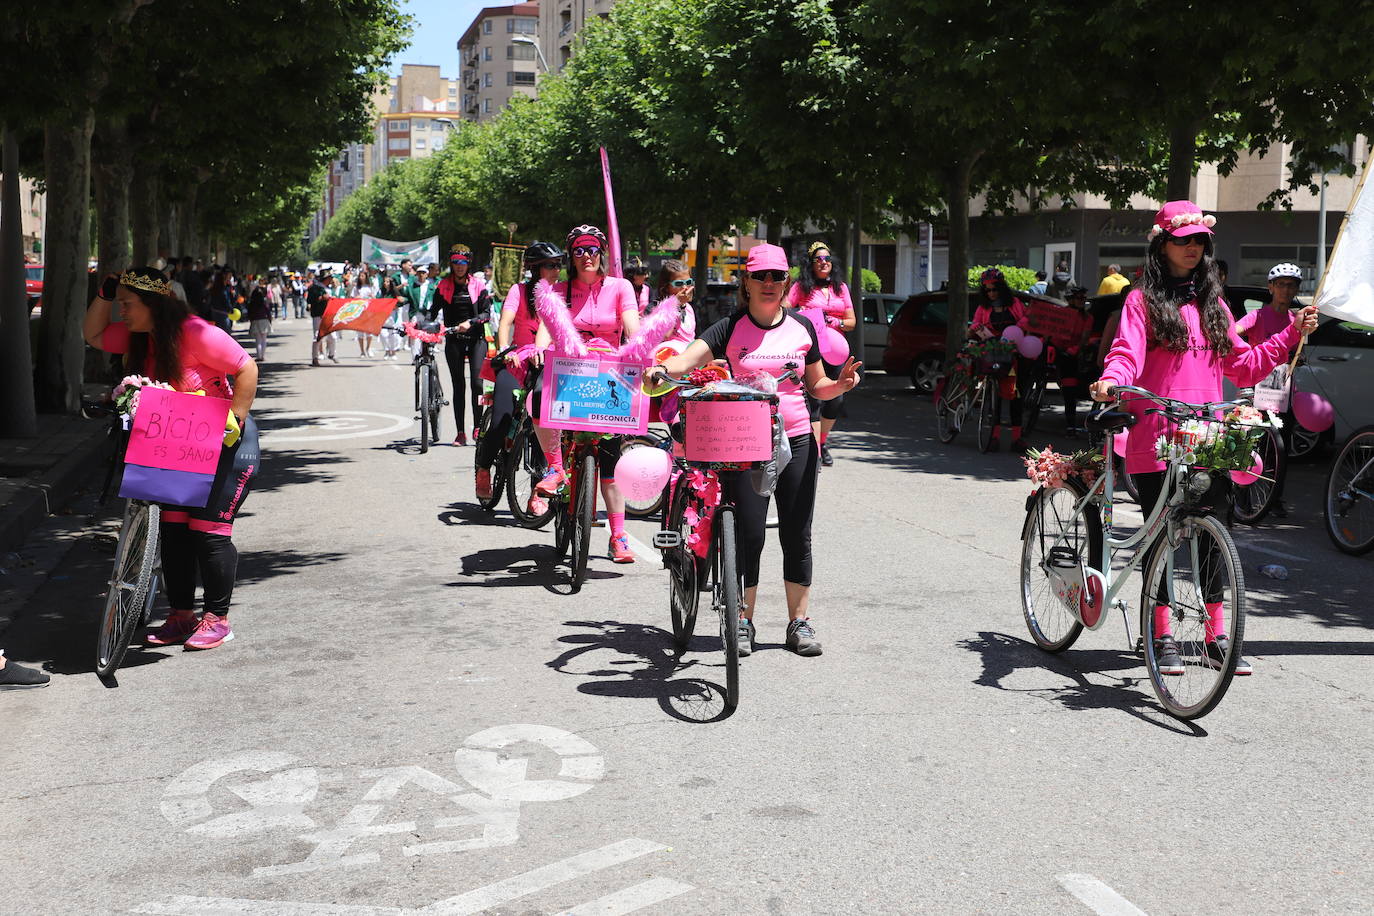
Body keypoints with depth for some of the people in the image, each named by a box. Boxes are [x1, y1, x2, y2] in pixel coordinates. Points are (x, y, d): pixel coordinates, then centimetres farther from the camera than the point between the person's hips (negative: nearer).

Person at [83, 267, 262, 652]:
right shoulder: (139, 338, 5)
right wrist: (104, 295, 2)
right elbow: (93, 335, 17)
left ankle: (217, 619, 3)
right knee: (173, 528, 4)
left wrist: (233, 422, -22)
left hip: (227, 445, -8)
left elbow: (247, 369, -20)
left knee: (208, 530, -9)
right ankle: (181, 615, 14)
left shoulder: (195, 333, -20)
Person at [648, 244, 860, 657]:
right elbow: (690, 357, -18)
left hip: (796, 440, 2)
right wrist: (662, 368, -40)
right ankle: (744, 621, 12)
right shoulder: (731, 328, -2)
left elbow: (817, 386, 13)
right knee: (749, 533, -2)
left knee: (796, 534, 5)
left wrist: (841, 384, -9)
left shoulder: (802, 326, 7)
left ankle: (800, 622, 15)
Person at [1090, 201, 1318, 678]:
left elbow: (1243, 367, 17)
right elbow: (1127, 355, -12)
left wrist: (1292, 335, 11)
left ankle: (1216, 638, 15)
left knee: (1212, 535, 5)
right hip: (1155, 437, -4)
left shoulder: (1213, 304, 17)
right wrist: (1111, 381, -33)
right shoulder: (1144, 300, 1)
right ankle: (1163, 636, 12)